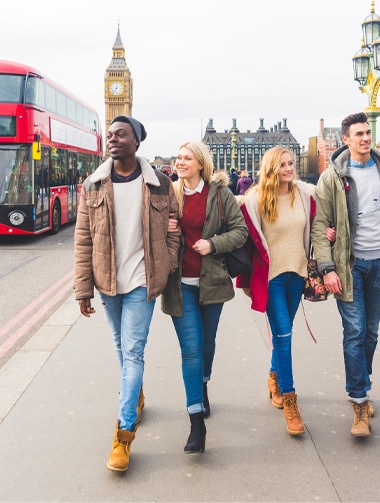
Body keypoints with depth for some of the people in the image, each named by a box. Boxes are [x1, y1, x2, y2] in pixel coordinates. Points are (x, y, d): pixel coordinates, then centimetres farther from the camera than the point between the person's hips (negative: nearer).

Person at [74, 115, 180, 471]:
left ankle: (125, 432, 1)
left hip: (141, 282, -3)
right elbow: (83, 239, 0)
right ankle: (136, 394, 44)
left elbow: (172, 230, 4)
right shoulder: (93, 186, 0)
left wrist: (166, 271, -3)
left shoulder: (159, 185, -3)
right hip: (108, 282, 3)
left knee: (133, 351, -6)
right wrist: (83, 288, -2)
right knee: (121, 347, 18)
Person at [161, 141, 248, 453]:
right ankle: (197, 421, -1)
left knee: (207, 342, 17)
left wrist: (213, 244, -15)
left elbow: (241, 230, -1)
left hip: (211, 280, 0)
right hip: (181, 283, 0)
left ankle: (203, 387, 47)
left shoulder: (219, 193, -3)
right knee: (191, 348, -6)